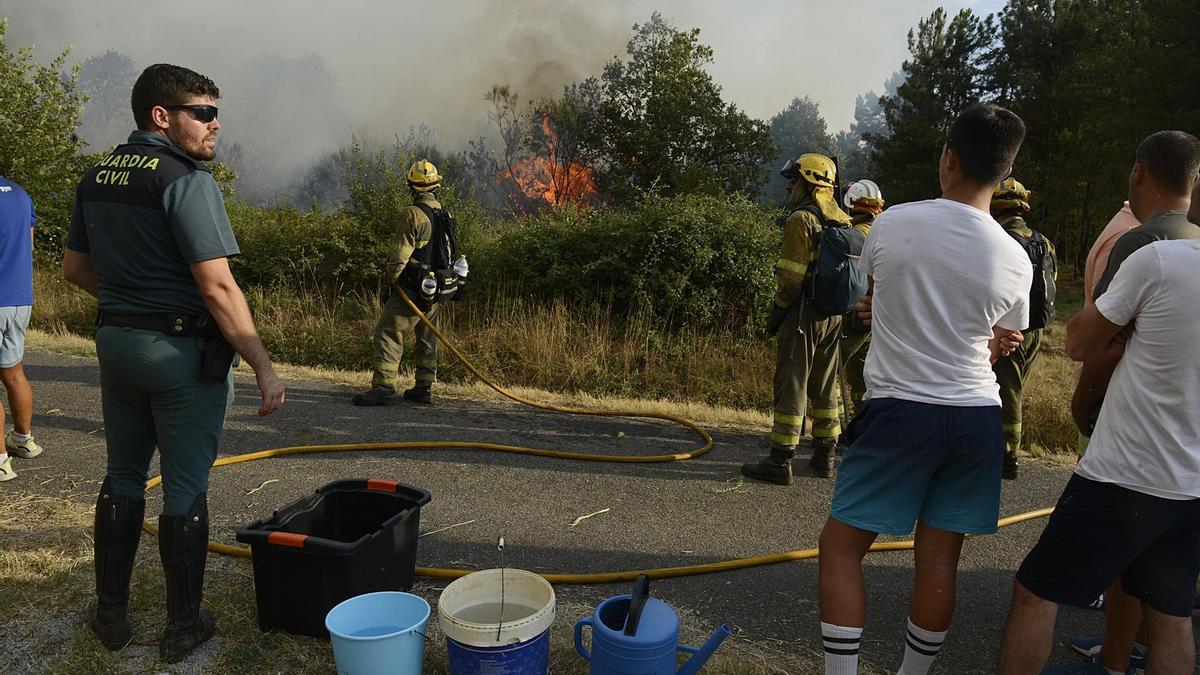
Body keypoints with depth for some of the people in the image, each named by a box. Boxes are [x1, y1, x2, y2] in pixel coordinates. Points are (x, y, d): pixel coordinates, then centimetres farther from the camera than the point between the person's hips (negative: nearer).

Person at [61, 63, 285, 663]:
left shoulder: (96, 179, 8)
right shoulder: (186, 180, -17)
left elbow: (74, 268, 16)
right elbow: (217, 287, -22)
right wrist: (264, 368, -19)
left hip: (116, 343, 7)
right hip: (183, 350, -7)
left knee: (122, 479, 19)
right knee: (185, 491, 4)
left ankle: (111, 615, 31)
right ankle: (183, 626, 18)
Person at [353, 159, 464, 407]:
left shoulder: (412, 215, -15)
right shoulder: (447, 216, 10)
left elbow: (399, 256, -17)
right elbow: (451, 254, 16)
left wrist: (389, 278, -2)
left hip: (412, 289, -8)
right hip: (439, 291, 8)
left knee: (388, 335, -5)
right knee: (427, 339, 15)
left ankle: (383, 387, -12)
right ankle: (424, 388, 19)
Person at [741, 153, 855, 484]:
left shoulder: (802, 219, -13)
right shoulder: (842, 222, 12)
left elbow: (792, 276, -17)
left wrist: (775, 313, -8)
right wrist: (835, 307, 19)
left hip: (802, 315, -8)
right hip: (833, 316, 8)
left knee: (790, 387, -5)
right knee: (825, 386, 15)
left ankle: (780, 461, -2)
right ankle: (824, 457, 23)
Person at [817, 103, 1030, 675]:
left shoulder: (892, 223, -9)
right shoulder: (1015, 260, -2)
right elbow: (1004, 343, 13)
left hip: (898, 410, -3)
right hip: (977, 416, 4)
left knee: (840, 546, 8)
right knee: (939, 561, 13)